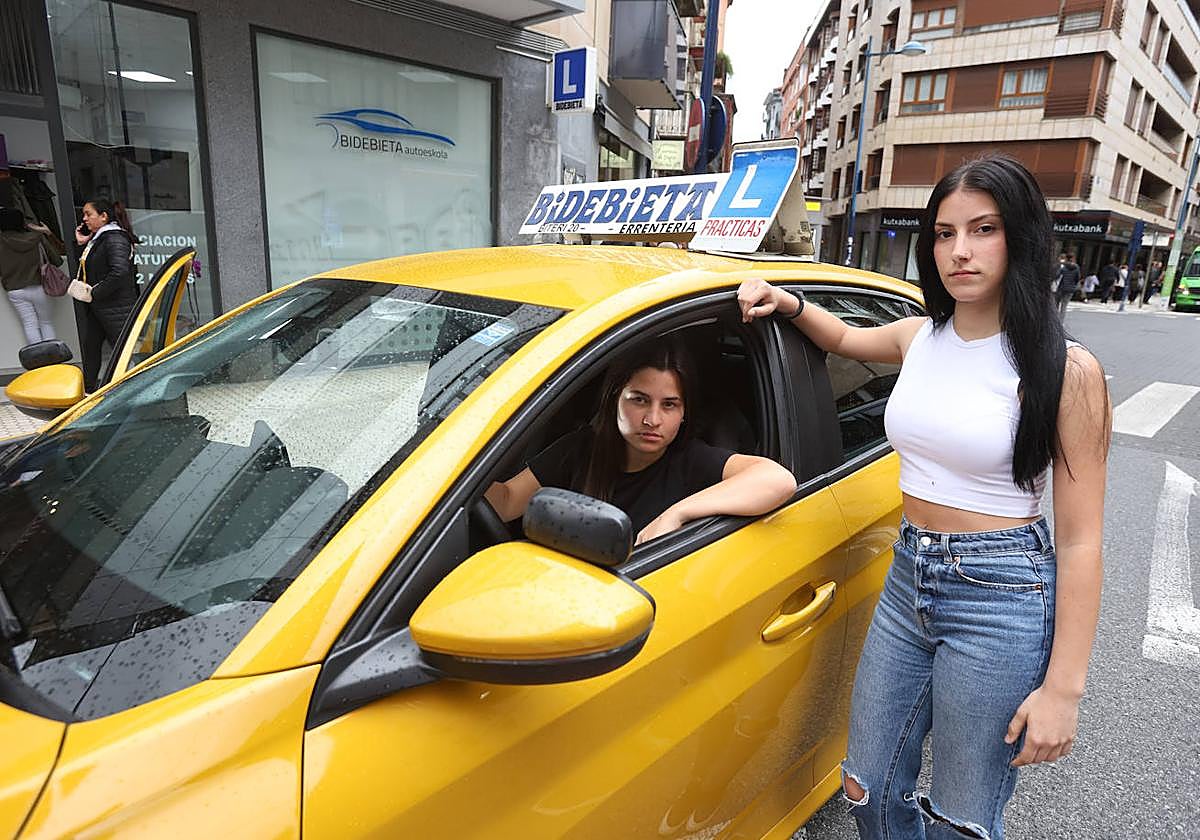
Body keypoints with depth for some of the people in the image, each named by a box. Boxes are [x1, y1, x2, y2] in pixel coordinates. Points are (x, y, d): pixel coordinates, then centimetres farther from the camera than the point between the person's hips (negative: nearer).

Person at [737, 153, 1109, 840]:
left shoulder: (1067, 371, -12)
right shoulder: (919, 338, 3)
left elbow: (1080, 541, -11)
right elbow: (843, 338, 25)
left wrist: (1064, 688, -13)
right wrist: (788, 303, 4)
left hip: (1002, 600, -5)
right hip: (907, 579, 5)